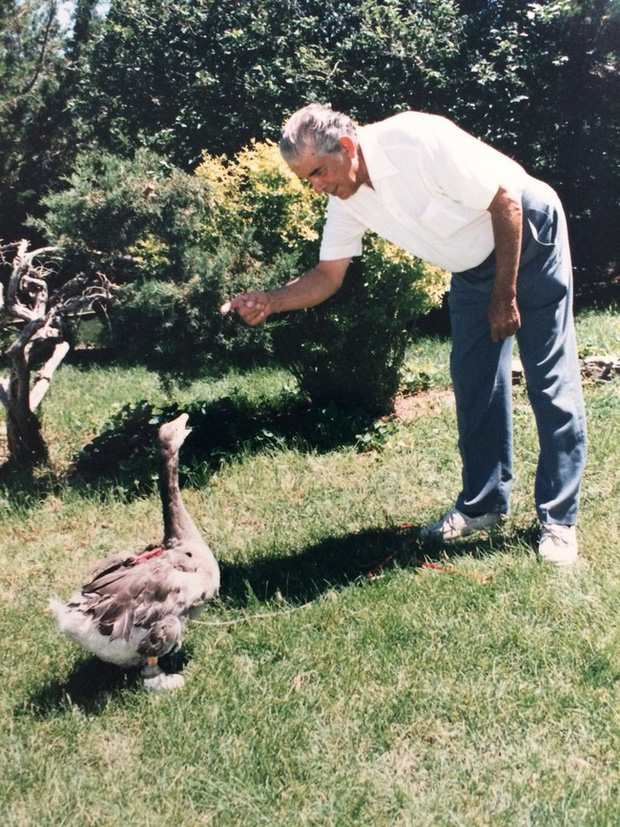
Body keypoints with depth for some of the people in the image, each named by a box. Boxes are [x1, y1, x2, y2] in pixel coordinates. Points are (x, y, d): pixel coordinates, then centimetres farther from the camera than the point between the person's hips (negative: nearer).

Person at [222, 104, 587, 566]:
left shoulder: (418, 140, -30)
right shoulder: (346, 199, -9)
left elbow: (506, 204, -23)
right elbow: (328, 276, -2)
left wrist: (505, 297, -17)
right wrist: (269, 301, -20)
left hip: (527, 235, -7)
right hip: (473, 264, 7)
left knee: (551, 379, -7)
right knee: (474, 383, 5)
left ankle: (559, 520, 0)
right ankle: (483, 504, 18)